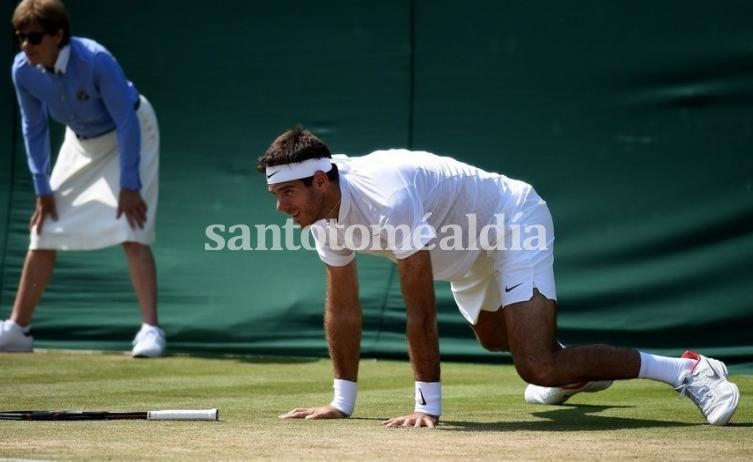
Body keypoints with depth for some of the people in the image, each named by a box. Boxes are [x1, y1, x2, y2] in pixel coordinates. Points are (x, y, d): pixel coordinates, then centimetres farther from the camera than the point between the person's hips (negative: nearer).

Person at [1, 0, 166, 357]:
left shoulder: (96, 61, -35)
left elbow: (126, 123, -28)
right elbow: (34, 129, -5)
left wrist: (129, 185, -28)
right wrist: (42, 189, -5)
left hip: (129, 135, -5)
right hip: (81, 140, 5)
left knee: (132, 234, -19)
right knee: (43, 234, 4)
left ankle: (150, 330, -17)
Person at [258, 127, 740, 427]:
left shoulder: (386, 196, -37)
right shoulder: (325, 213, -10)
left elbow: (421, 313, -34)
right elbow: (343, 310, 1)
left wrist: (428, 406, -31)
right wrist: (342, 401, 1)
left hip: (514, 223, -10)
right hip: (470, 251, 10)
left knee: (538, 368, -23)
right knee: (493, 338, 31)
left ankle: (688, 370, -16)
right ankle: (574, 373, 61)